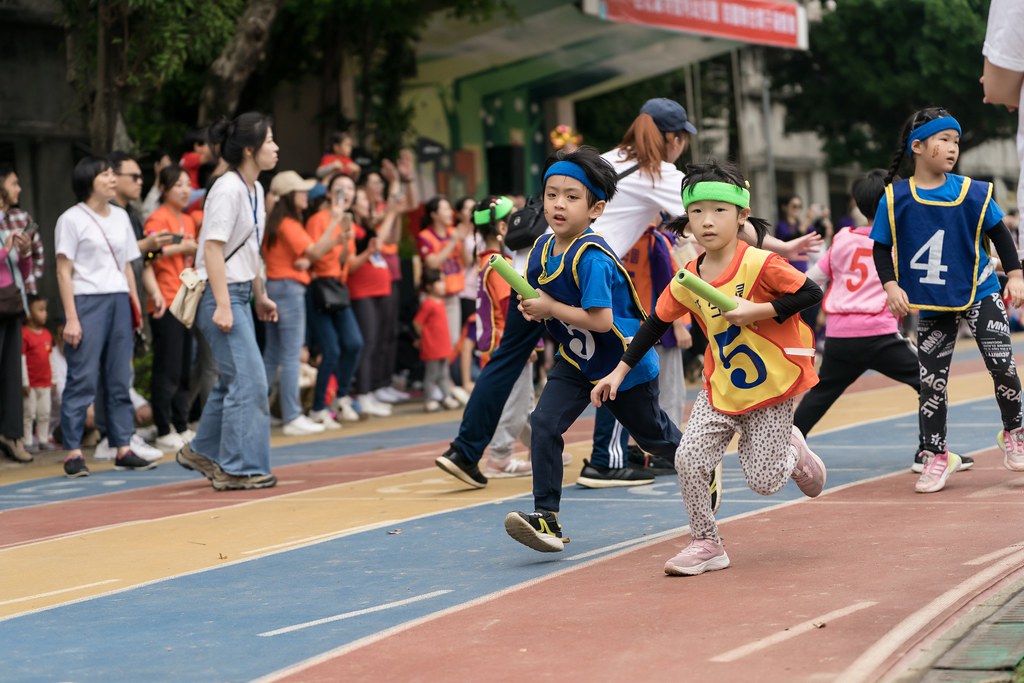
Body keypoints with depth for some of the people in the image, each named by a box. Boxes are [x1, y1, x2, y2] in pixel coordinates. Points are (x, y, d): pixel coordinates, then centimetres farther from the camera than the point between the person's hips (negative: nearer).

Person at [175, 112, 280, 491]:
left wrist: (260, 296, 21)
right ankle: (240, 468, -4)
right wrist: (222, 305, -25)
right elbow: (213, 249, -21)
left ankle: (201, 452, 29)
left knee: (233, 380, 16)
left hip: (239, 294, 10)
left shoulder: (255, 190, 12)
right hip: (221, 293, -10)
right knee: (249, 381, -10)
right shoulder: (228, 190, -17)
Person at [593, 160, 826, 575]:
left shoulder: (758, 264, -18)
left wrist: (758, 311, -25)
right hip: (721, 388, 4)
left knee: (763, 481, -5)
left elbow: (811, 293, -17)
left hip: (772, 385, -4)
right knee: (689, 461, -11)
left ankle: (792, 451, 30)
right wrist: (620, 371, 10)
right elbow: (656, 323, 10)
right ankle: (706, 545, 6)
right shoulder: (687, 281, -3)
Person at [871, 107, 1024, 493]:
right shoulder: (895, 199, -8)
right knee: (931, 381, 4)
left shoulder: (973, 192, -5)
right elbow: (881, 248, -2)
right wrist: (891, 285, -15)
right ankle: (937, 456, 17)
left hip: (979, 293, 0)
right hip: (931, 304, 0)